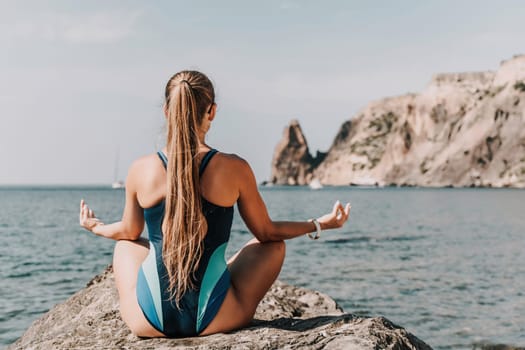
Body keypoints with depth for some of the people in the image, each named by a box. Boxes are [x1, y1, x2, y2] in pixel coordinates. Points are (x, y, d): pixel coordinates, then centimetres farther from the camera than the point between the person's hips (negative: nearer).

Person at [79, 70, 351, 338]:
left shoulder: (141, 170, -6)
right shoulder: (234, 169, -10)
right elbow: (266, 232, 3)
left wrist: (95, 227, 35)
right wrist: (320, 225, 21)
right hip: (213, 320, -2)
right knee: (273, 245, 24)